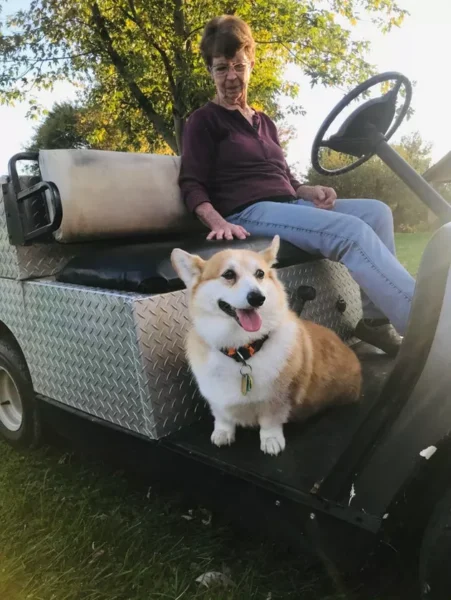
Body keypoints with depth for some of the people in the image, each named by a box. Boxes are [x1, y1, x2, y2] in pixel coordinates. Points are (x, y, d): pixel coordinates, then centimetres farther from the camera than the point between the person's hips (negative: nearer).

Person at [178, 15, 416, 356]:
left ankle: (376, 321, -13)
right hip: (249, 212, -7)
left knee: (376, 211, -13)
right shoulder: (204, 121, 6)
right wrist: (218, 222, -25)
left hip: (289, 205, 8)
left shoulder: (265, 122, 27)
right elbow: (192, 185, -5)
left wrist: (311, 191, 2)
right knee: (351, 231, -29)